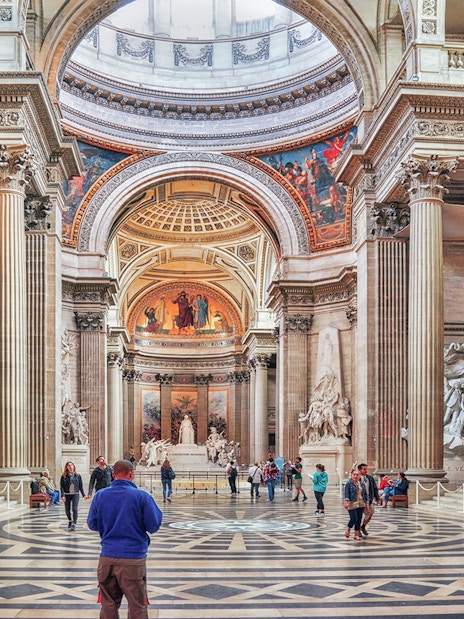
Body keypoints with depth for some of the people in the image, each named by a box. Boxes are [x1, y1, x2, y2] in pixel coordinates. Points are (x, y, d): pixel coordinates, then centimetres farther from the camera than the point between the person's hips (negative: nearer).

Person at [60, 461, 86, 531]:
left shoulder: (77, 476, 4)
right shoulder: (64, 476, 0)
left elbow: (81, 486, 7)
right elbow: (61, 486, -3)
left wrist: (83, 495, 4)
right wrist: (62, 495, -14)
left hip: (75, 494, -1)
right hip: (67, 494, 1)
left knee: (74, 509, -13)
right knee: (67, 510, 11)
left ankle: (74, 524, -10)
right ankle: (70, 521, 36)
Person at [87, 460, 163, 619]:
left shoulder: (100, 495, 1)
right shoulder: (141, 496, -9)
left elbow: (92, 524, 10)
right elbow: (154, 526, -7)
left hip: (107, 557, 3)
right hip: (134, 556, -3)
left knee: (108, 605, 14)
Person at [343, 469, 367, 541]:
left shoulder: (362, 484, 12)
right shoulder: (349, 484, -3)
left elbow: (365, 494, 16)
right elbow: (346, 493, -12)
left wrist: (366, 503, 13)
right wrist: (346, 502, -24)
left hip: (361, 505, 5)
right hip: (352, 504, -5)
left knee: (359, 520, 5)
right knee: (354, 519, -11)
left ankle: (356, 535, 14)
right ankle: (348, 529, 16)